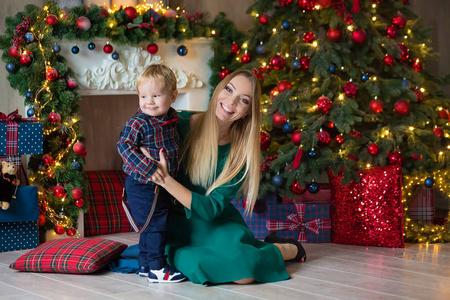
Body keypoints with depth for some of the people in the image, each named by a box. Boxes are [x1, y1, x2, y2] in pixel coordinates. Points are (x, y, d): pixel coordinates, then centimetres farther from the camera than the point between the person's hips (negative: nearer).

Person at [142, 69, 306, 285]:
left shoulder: (240, 152, -10)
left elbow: (211, 208, -17)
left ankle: (287, 249, 3)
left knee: (243, 270, -32)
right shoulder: (180, 124, -9)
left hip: (217, 223, -1)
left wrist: (166, 181, -28)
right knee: (194, 265, -32)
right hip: (178, 224, 1)